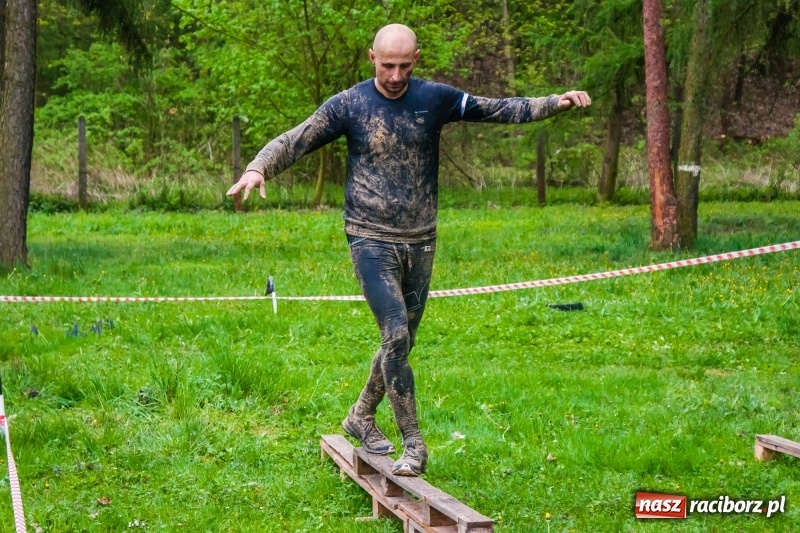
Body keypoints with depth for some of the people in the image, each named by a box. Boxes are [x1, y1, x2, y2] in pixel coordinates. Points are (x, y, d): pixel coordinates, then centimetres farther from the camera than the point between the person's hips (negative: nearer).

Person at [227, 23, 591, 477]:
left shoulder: (436, 98, 1)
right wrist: (258, 169, -27)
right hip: (372, 240, -4)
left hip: (420, 241, 4)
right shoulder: (349, 106, -6)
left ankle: (362, 417, 35)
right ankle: (413, 444, -9)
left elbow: (499, 110, 1)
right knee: (395, 335, -16)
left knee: (402, 340, 13)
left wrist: (557, 102, -9)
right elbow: (294, 142, -8)